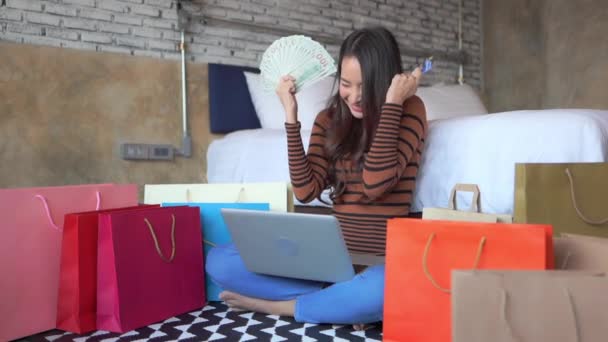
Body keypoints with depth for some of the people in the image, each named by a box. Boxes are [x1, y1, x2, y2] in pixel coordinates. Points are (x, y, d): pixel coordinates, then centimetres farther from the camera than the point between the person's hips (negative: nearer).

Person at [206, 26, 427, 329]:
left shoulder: (409, 110, -5)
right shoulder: (329, 120, 7)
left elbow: (375, 184, -20)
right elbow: (306, 191, -6)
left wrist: (392, 104, -17)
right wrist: (291, 115, -7)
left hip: (386, 259, -4)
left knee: (382, 289, -42)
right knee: (218, 260, -10)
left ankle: (278, 305, -14)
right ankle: (344, 299, -14)